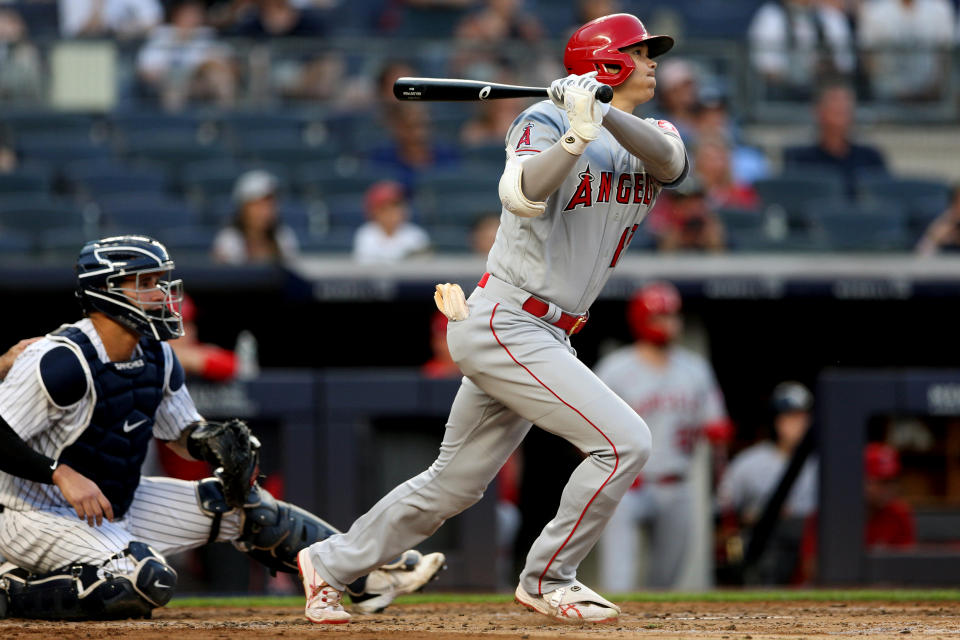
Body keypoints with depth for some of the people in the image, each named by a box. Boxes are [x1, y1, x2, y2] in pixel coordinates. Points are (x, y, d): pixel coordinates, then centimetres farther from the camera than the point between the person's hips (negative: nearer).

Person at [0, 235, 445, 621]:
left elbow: (181, 434, 15)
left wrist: (209, 442, -7)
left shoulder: (156, 357, 3)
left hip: (120, 505, 9)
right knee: (148, 583, -31)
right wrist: (61, 474, -35)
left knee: (241, 505, 5)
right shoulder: (62, 362, -23)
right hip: (38, 513, -9)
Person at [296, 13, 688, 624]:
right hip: (504, 326, -8)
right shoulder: (546, 121, -9)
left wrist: (605, 114, -30)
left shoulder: (652, 135, 11)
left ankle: (331, 563, 27)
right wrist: (577, 135, -43)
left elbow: (670, 160, -14)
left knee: (455, 482, 14)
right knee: (625, 442, -16)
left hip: (546, 336, 8)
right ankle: (547, 579, -3)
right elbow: (522, 194, -28)